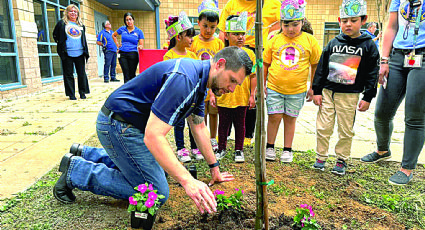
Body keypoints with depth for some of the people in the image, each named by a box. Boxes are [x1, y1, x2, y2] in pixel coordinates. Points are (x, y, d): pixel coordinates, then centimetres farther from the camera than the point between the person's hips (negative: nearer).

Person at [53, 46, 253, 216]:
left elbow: (198, 126, 14)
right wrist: (187, 181, -37)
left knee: (159, 167, 26)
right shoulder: (182, 79, -29)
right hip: (118, 125, -10)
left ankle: (85, 155, 28)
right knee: (157, 192, -7)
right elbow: (153, 136, -34)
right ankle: (76, 171, 1)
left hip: (134, 123, 10)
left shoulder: (199, 80, 4)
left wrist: (214, 167, 17)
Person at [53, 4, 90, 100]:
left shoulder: (81, 25, 16)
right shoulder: (61, 23, 7)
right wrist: (61, 45, 5)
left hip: (80, 53, 3)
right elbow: (55, 36, 12)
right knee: (68, 74, 1)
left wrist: (86, 52, 16)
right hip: (67, 54, -2)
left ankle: (83, 93, 13)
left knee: (82, 73, 3)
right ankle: (71, 94, 8)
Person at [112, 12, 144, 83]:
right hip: (122, 54, 1)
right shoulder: (122, 29, 9)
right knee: (126, 75, -5)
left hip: (133, 54, -1)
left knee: (132, 74, 1)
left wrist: (140, 46, -22)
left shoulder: (139, 31, 4)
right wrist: (117, 44, 14)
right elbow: (113, 35, 26)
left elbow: (141, 44, 0)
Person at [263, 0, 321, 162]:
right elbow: (265, 64, 8)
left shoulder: (309, 40, 0)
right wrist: (262, 85, 7)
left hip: (297, 89, 0)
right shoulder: (274, 40, 0)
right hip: (274, 88, 0)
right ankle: (270, 147, 20)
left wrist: (313, 88, 8)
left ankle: (287, 150, 23)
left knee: (290, 118, 9)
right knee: (274, 117, 1)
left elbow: (315, 65, 7)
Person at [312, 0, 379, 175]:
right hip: (328, 92, 2)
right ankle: (321, 158, 21)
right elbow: (321, 68, 6)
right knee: (323, 128, 5)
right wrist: (317, 91, 1)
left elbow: (372, 74, 1)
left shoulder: (368, 45, 0)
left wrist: (367, 97, -3)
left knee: (346, 131, 7)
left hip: (350, 96, -1)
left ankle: (341, 160, 24)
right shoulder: (333, 43, 5)